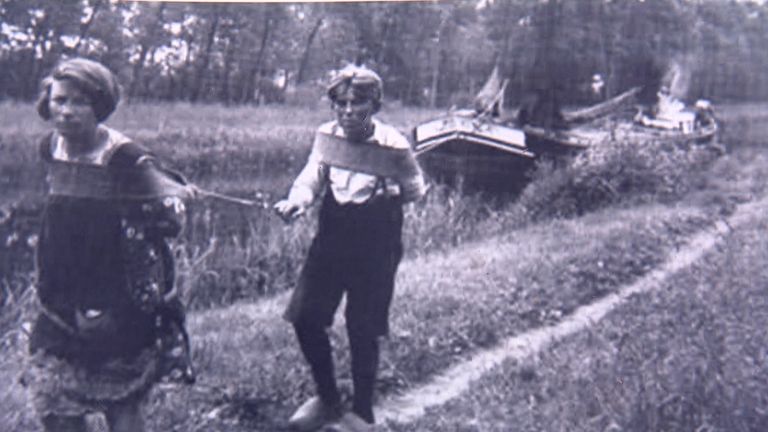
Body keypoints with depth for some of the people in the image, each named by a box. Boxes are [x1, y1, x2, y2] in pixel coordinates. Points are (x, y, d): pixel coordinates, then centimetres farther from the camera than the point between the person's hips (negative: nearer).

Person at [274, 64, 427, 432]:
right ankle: (327, 398, 30)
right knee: (305, 318, 5)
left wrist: (390, 194, -12)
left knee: (363, 331, 2)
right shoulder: (326, 136, 0)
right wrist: (296, 201, -24)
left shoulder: (393, 146, -11)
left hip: (375, 248, -4)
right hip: (330, 239, 5)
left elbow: (414, 191, 3)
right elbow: (310, 179, -5)